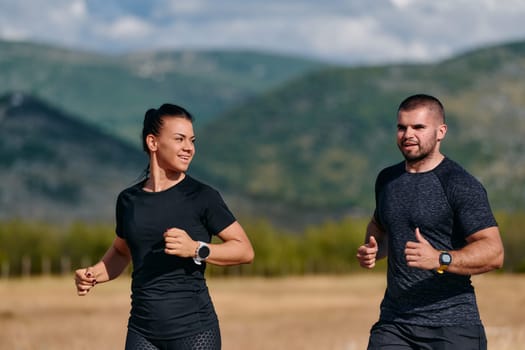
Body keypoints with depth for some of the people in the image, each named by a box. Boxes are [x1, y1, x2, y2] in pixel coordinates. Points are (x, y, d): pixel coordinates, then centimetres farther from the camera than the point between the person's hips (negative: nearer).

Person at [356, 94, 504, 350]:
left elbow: (493, 253, -16)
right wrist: (371, 250, 10)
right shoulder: (387, 179, 12)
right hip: (393, 323, 5)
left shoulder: (461, 185, -8)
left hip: (451, 328, -5)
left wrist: (440, 259, -31)